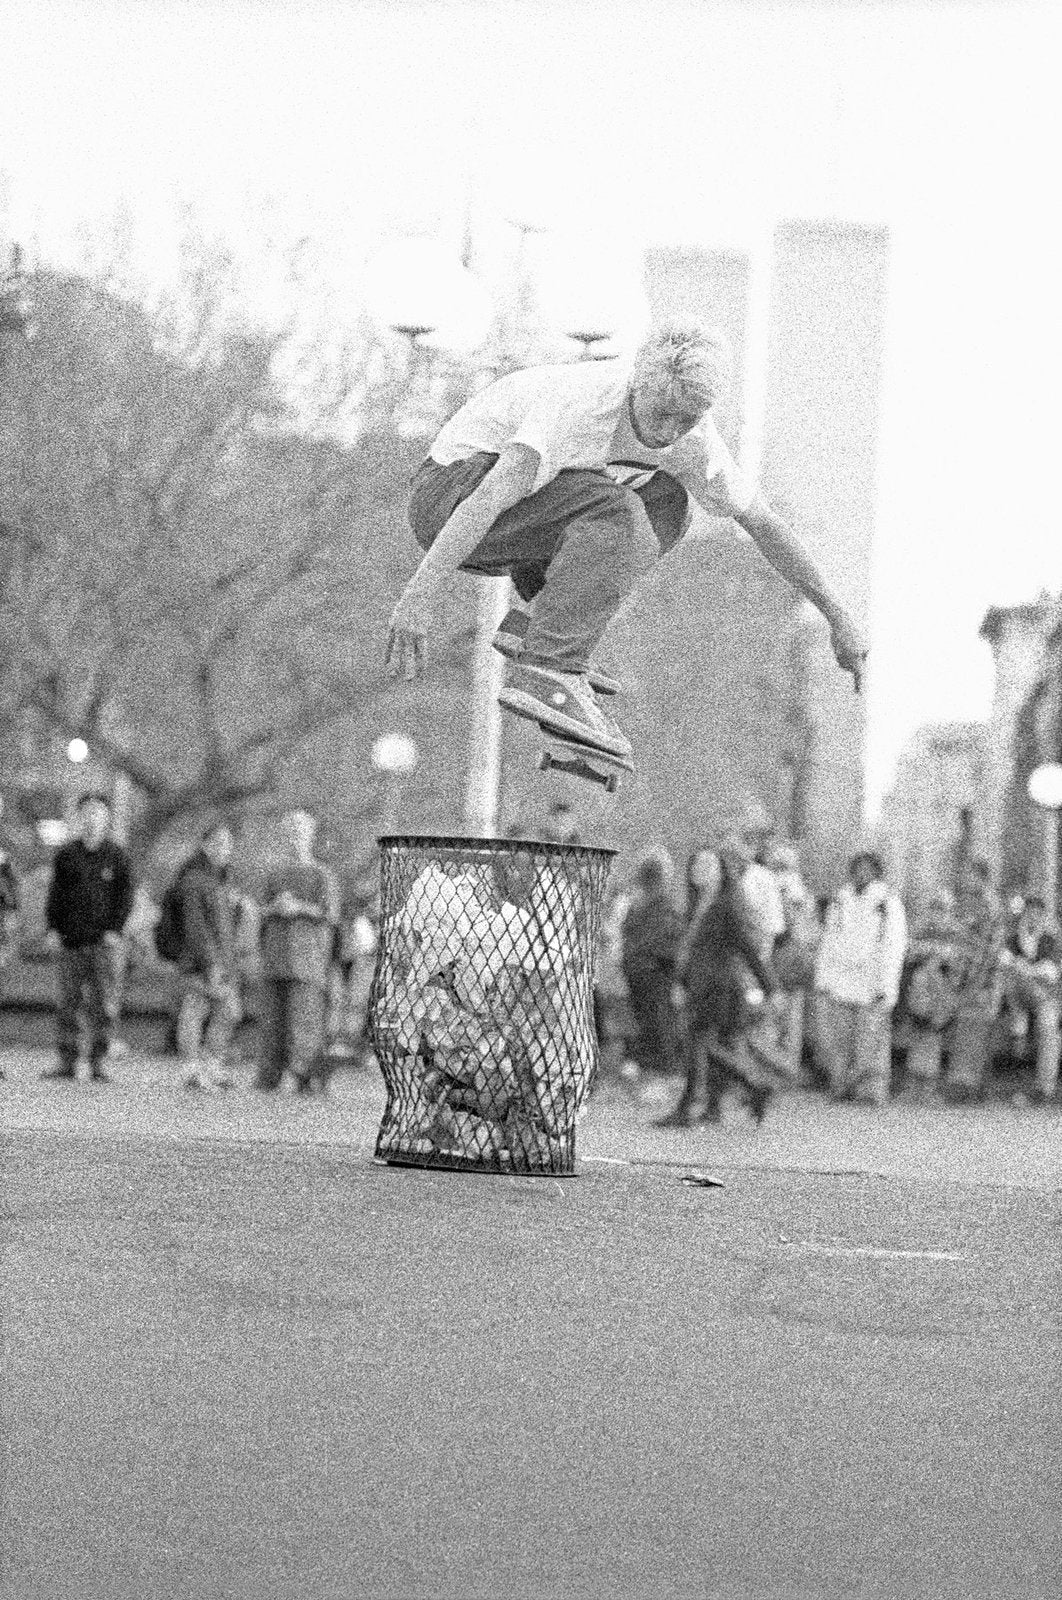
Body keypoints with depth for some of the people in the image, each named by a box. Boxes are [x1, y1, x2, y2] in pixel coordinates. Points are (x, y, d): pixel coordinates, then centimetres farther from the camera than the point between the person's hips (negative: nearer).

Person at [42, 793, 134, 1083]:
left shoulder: (117, 857, 4)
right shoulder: (65, 855, 10)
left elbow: (125, 896, 1)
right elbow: (55, 894, 9)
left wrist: (115, 930, -10)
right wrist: (52, 929, -1)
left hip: (104, 940, -2)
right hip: (70, 940, 2)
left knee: (103, 1003, -7)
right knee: (67, 1003, 3)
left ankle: (98, 1063, -2)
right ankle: (66, 1061, 9)